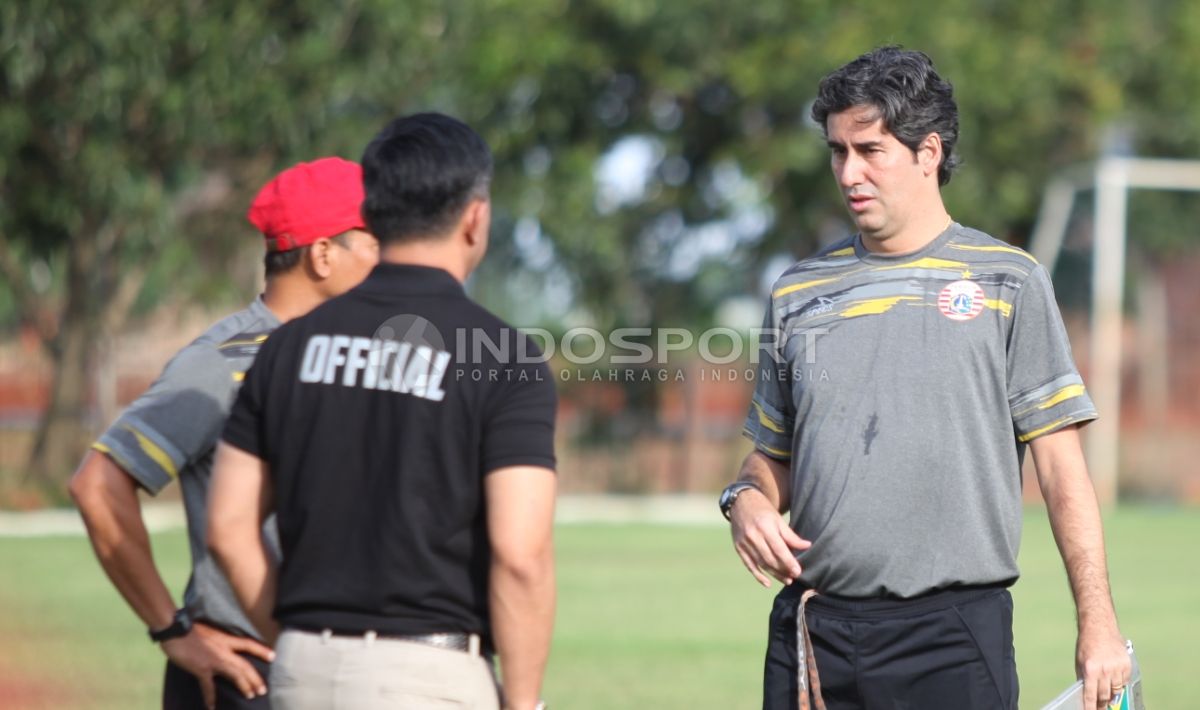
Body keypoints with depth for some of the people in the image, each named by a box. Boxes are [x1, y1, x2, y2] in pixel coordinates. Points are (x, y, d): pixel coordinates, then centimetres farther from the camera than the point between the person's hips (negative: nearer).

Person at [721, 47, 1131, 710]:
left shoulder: (1009, 282, 4)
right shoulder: (798, 292, 14)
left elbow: (1060, 464, 1)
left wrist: (1097, 621, -5)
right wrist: (746, 500, -3)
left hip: (955, 631, -3)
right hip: (813, 631, 3)